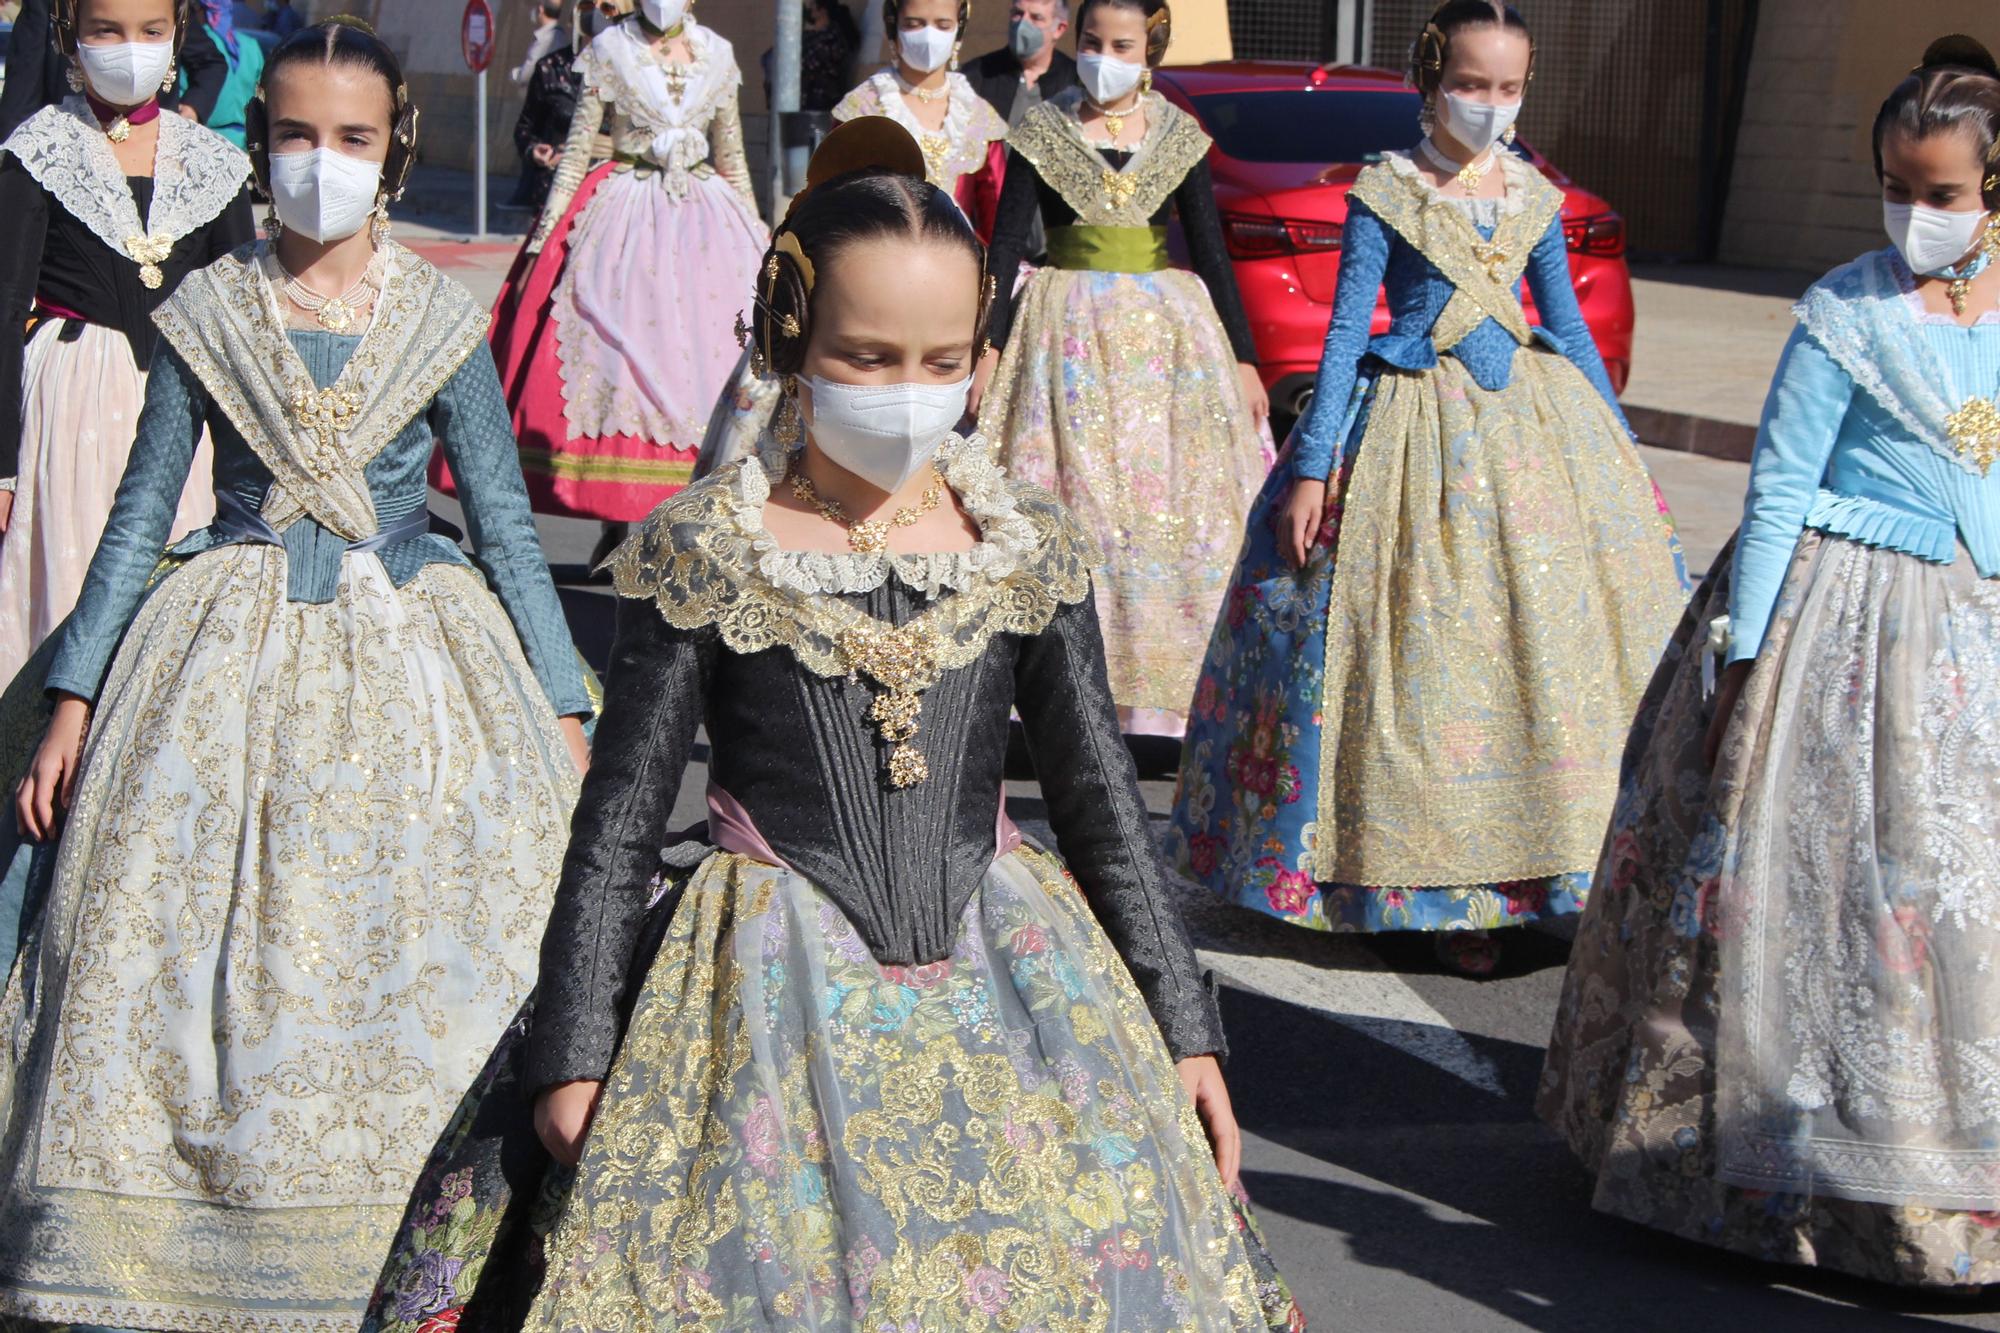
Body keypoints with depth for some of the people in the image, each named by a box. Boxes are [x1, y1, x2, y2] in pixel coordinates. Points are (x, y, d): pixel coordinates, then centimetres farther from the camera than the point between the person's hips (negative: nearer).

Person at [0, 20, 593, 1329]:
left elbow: (507, 524, 5)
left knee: (402, 975, -7)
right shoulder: (208, 314, 3)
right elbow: (140, 516, 7)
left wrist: (563, 710, 2)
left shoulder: (441, 320, 1)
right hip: (235, 658, 1)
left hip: (406, 665, -1)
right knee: (195, 967, -4)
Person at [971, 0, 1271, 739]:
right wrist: (987, 347, -9)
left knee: (1178, 505, -4)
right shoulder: (1041, 133, 2)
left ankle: (1185, 694, 0)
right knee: (1069, 505, -5)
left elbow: (1212, 251, 5)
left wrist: (1243, 359, 1)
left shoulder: (1179, 137, 5)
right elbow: (1006, 246, 0)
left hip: (1170, 329, 1)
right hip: (1068, 335, -1)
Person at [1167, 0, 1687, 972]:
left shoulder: (1535, 198, 8)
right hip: (1419, 435, -4)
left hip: (1532, 421, 4)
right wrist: (1310, 469, -9)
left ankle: (1548, 868, 11)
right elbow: (1346, 332, -4)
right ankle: (1445, 893, 4)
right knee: (1424, 648, -4)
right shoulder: (1385, 194, -4)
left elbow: (1568, 327, 15)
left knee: (1551, 639, 0)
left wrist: (1621, 452, 14)